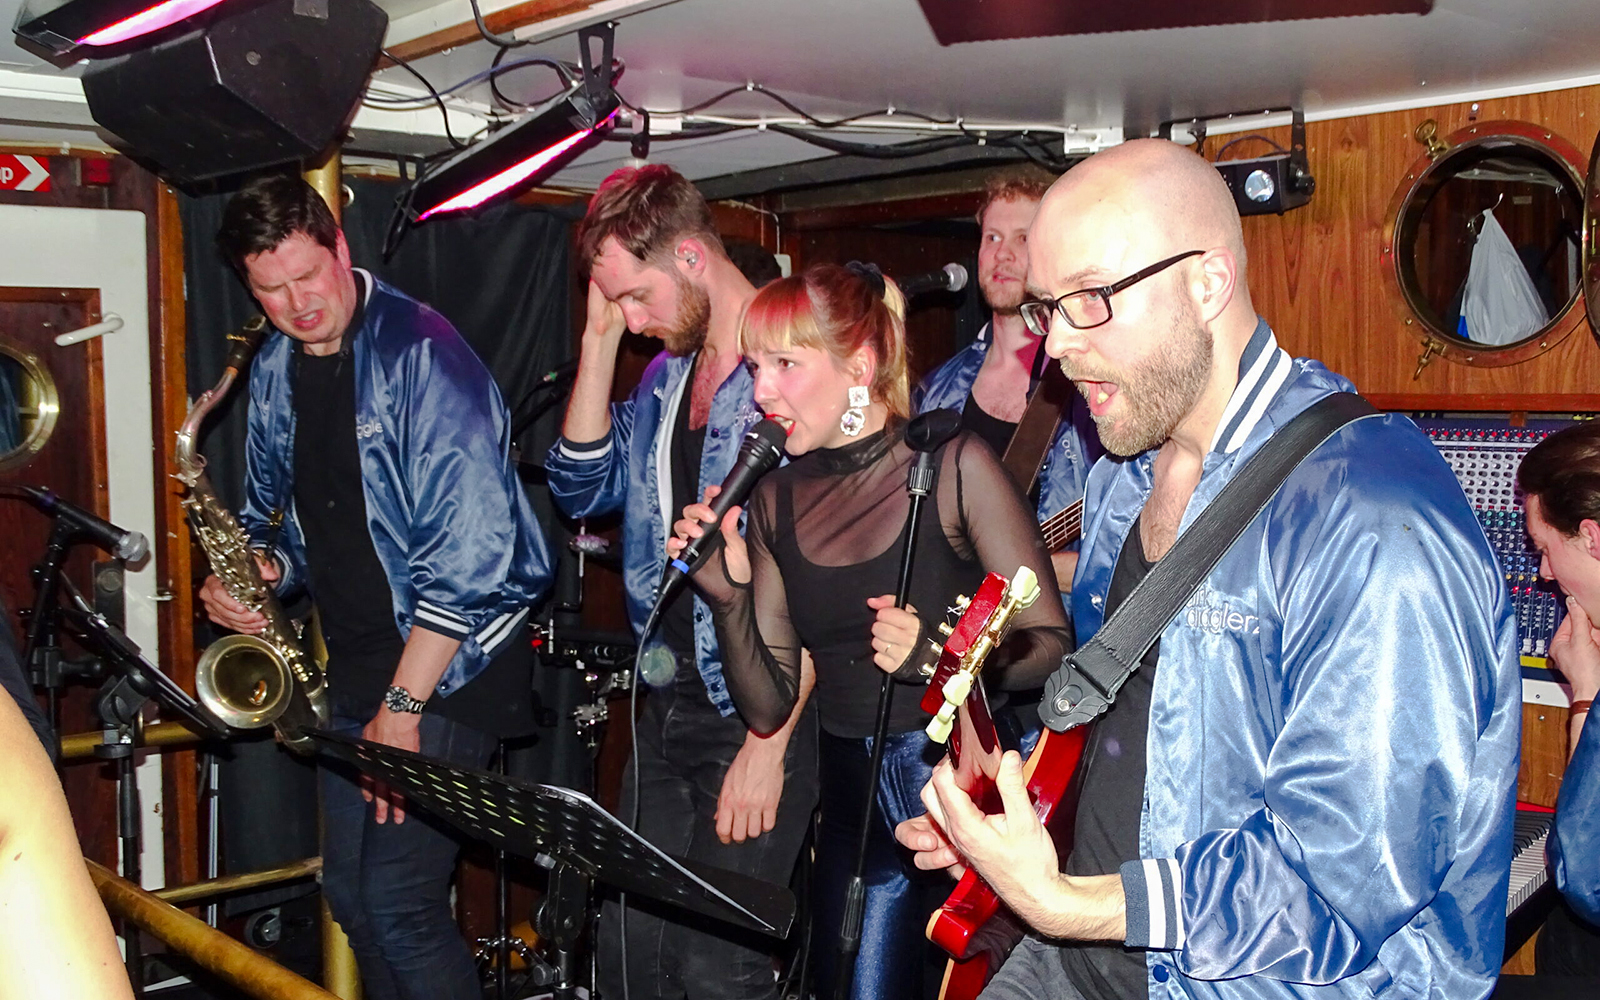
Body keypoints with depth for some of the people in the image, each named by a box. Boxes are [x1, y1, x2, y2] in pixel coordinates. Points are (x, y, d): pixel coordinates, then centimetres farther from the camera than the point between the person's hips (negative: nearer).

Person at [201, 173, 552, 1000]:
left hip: (449, 663, -8)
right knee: (350, 894, 14)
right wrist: (250, 568, -3)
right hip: (355, 666, 8)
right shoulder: (275, 372, 7)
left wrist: (402, 705, -20)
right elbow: (272, 506, 22)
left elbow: (472, 550, -23)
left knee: (397, 901, -10)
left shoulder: (418, 350, -17)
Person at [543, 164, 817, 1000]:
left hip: (763, 716, -8)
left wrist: (769, 743, -17)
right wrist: (599, 343, 1)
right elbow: (583, 489, 10)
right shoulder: (667, 372, 12)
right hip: (668, 705, 8)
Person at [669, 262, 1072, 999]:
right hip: (851, 798, 4)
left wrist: (938, 655, -26)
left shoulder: (952, 466, -10)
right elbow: (769, 707, 3)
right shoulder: (775, 499, 3)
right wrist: (729, 597, -12)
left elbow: (1048, 645, -10)